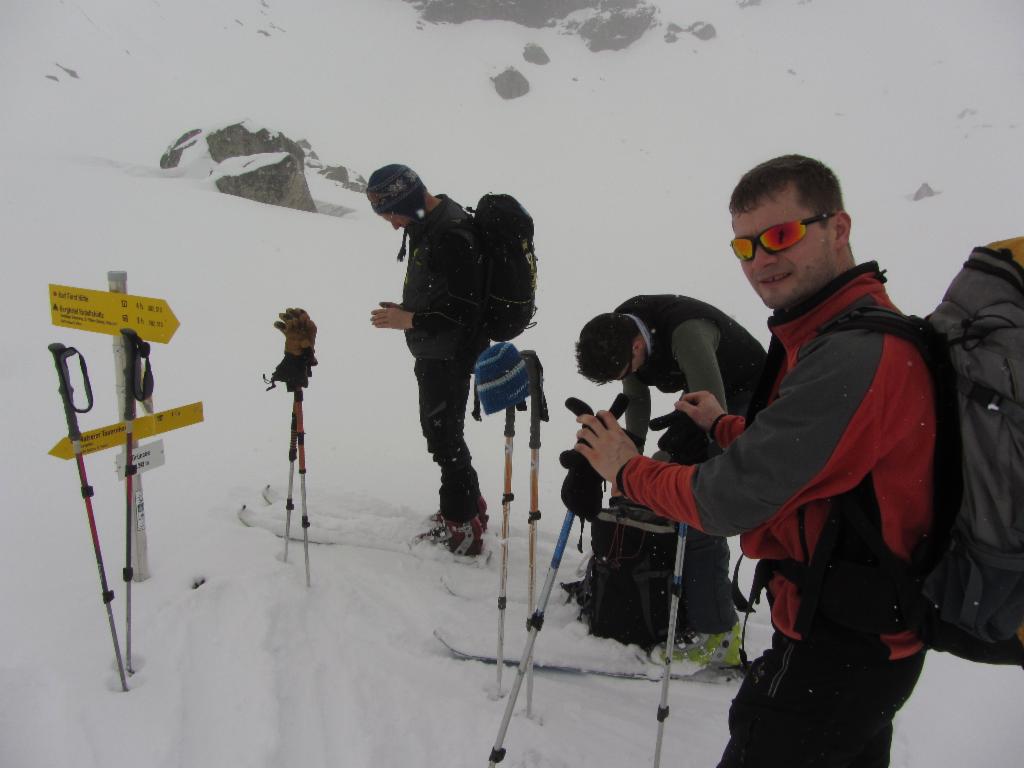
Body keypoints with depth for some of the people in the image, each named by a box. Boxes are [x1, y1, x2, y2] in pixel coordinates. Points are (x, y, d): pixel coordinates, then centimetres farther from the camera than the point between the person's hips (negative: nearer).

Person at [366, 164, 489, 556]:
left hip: (450, 354, -11)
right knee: (438, 429, 19)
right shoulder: (428, 223, 9)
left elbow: (466, 308, -26)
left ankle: (464, 527, 11)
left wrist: (410, 320, -21)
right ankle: (468, 508, 34)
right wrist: (407, 310, 9)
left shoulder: (451, 236, -24)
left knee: (444, 436, -2)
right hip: (434, 352, 11)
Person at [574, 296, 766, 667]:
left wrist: (667, 456, -25)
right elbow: (636, 399, 2)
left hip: (744, 395, -8)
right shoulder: (619, 332, -12)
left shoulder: (686, 331, -37)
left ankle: (716, 635, -6)